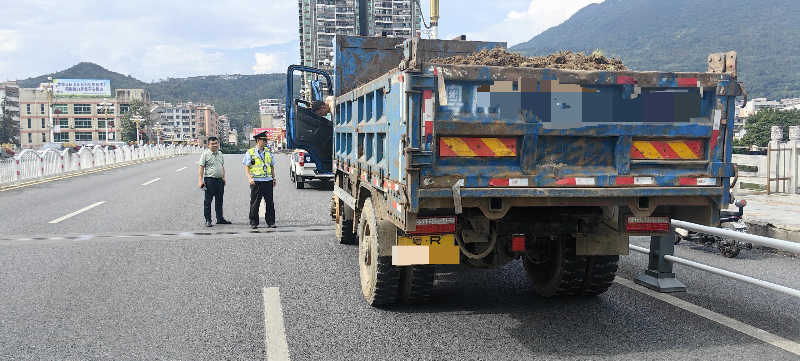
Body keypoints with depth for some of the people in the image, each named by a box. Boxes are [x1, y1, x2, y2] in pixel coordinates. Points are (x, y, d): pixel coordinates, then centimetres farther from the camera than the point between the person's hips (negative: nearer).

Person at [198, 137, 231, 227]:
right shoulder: (205, 154, -6)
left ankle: (220, 218, 22)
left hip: (219, 180, 6)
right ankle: (208, 220, 5)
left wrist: (223, 178, 16)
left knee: (219, 201, 13)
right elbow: (201, 168, -9)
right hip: (209, 180, -6)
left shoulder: (220, 154, 14)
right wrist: (200, 180, -16)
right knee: (208, 201, -1)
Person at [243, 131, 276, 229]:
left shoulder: (268, 152, 14)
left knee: (270, 202, 4)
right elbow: (246, 166, -3)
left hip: (268, 180, 4)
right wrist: (250, 178, -15)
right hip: (256, 181, -4)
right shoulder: (250, 152, 0)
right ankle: (253, 223, 9)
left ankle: (270, 222, 11)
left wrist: (273, 178, 14)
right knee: (255, 203, 1)